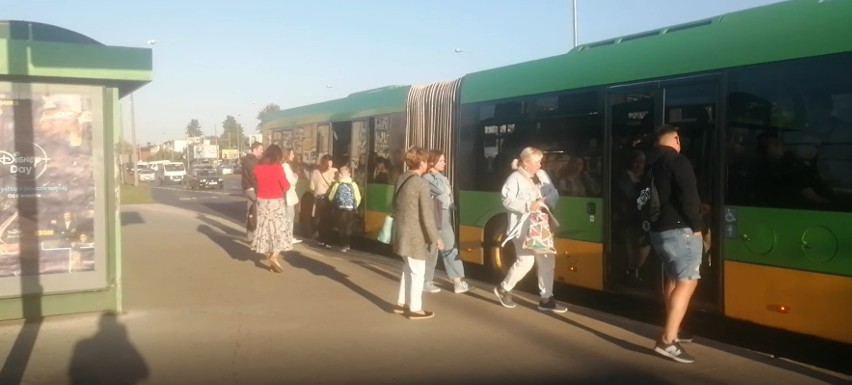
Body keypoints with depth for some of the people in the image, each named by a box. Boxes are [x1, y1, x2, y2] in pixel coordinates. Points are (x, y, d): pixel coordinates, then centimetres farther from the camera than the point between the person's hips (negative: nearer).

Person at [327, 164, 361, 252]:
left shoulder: (337, 184, -6)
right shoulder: (353, 184, -4)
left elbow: (330, 197, 0)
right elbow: (358, 198, -3)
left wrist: (335, 204, 20)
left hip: (340, 210, -1)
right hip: (351, 210, 1)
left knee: (341, 228, 11)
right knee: (349, 228, 16)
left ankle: (343, 245, 10)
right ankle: (347, 245, 19)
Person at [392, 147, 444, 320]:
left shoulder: (401, 179, 6)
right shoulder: (421, 183, -18)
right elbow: (426, 214, -18)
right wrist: (436, 238, -12)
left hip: (402, 231, 8)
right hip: (415, 234, -8)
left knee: (408, 268, 22)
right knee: (417, 272, 4)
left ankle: (401, 303, 29)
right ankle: (415, 309, 13)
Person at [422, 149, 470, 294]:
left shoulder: (442, 177, 14)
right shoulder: (427, 178, -12)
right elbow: (440, 190, -27)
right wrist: (436, 174, -14)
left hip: (445, 220, 8)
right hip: (433, 220, -8)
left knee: (451, 249, 6)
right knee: (431, 251, 1)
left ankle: (458, 282, 8)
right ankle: (426, 282, 15)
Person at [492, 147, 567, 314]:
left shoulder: (542, 175, 9)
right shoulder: (515, 179, -10)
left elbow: (554, 194, 8)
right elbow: (507, 201, -16)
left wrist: (545, 201, -14)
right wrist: (528, 206, -25)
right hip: (523, 228, -7)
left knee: (547, 261, 6)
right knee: (526, 261, -7)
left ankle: (546, 299, 15)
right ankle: (503, 289, 16)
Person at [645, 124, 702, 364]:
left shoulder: (651, 164, 13)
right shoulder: (678, 161, -12)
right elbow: (688, 197, -20)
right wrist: (696, 226, -11)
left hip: (658, 229, 9)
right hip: (679, 230, -9)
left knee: (673, 279, 20)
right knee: (687, 281, -9)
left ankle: (672, 330, 29)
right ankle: (668, 340, -16)